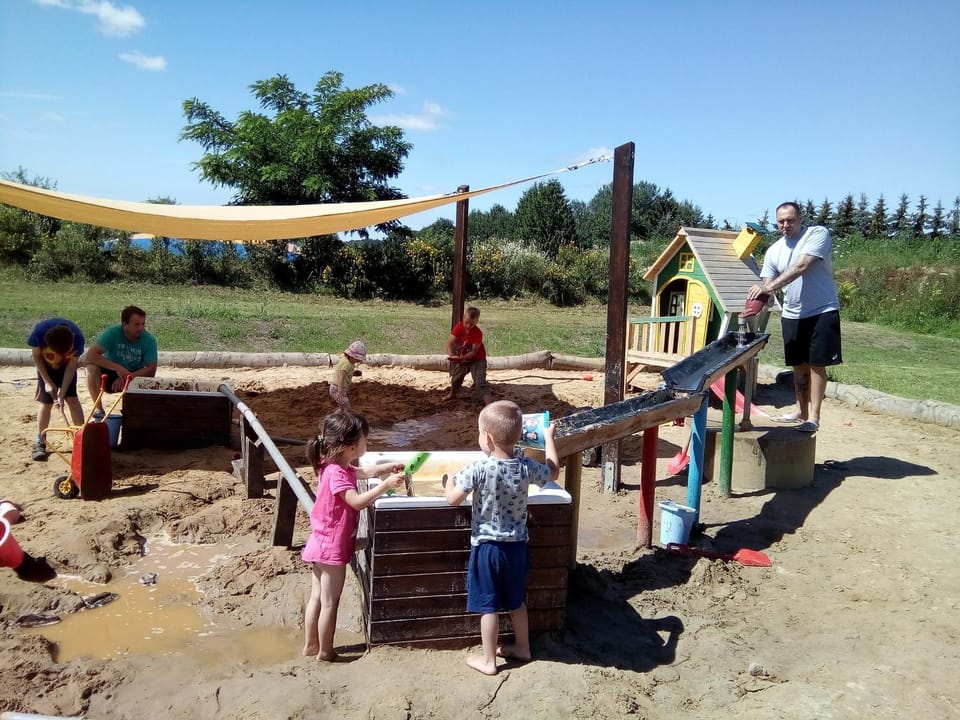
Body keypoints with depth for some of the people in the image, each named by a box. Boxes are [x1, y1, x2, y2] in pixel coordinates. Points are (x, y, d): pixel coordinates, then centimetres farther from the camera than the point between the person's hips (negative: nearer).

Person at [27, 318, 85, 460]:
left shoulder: (77, 338, -36)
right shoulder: (39, 332, -37)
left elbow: (71, 366, -24)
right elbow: (37, 356, -17)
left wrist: (62, 394, -25)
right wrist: (48, 381, -17)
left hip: (66, 366, 0)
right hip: (45, 366, 0)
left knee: (72, 398, -10)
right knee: (46, 402, -4)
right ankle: (39, 442, 7)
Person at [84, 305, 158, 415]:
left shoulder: (149, 340, -16)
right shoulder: (112, 333, -19)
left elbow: (151, 370, -20)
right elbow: (90, 356, -29)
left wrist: (127, 377, -32)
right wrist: (118, 368, -38)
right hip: (109, 375, -1)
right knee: (92, 367, -30)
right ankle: (98, 408, -13)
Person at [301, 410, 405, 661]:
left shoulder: (337, 467, 6)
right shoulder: (337, 473, -24)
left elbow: (363, 471, 23)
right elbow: (357, 501, -32)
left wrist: (389, 467, 15)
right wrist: (385, 485, -30)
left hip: (322, 544, 10)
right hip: (333, 547, -10)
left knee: (317, 598, 19)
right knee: (330, 603, 3)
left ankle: (310, 645, 30)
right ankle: (325, 651, 15)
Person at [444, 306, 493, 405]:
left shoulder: (478, 333, -26)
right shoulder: (459, 327, -16)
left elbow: (474, 352, -25)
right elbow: (450, 342, -20)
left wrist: (460, 358, -37)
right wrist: (451, 356, -36)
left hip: (477, 359, -5)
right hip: (462, 359, 5)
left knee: (480, 382, -19)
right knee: (456, 377, 22)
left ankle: (489, 403, -27)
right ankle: (452, 394, 51)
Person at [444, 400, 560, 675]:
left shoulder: (479, 468, -22)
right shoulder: (526, 467, -9)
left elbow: (453, 499, -19)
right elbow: (553, 472, 10)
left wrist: (449, 484, 3)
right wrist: (549, 437, 18)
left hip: (487, 546, -4)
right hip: (516, 546, 5)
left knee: (488, 606, 9)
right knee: (516, 601, 22)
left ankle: (488, 660, 21)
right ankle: (522, 647, 38)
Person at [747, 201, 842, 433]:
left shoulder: (818, 234, -11)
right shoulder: (774, 251, 6)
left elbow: (801, 267, -25)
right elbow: (767, 285, 3)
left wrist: (769, 287, -33)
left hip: (822, 311, -5)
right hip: (792, 314, 5)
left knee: (816, 364, -4)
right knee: (799, 365, 12)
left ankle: (814, 417, 0)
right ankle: (801, 410, 24)